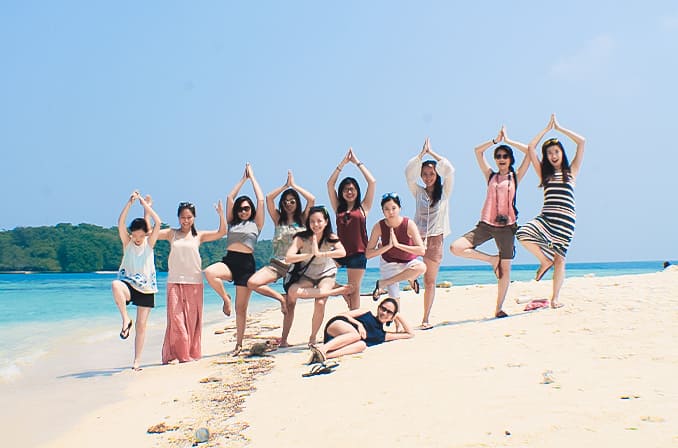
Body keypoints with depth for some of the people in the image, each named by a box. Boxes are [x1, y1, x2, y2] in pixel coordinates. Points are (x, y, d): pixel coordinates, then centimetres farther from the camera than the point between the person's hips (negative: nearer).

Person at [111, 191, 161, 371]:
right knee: (115, 285, -37)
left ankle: (137, 361, 11)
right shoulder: (127, 242, 3)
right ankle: (126, 319, -23)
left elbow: (158, 222, -10)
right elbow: (120, 223, -13)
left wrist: (143, 202, -8)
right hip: (129, 284, -1)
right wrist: (130, 202, -18)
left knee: (142, 325, 1)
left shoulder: (149, 243, 3)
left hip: (146, 288, 1)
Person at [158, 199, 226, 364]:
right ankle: (174, 354, -2)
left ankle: (191, 353, 13)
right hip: (175, 282, 0)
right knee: (175, 318, -6)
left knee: (193, 319, 3)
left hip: (194, 282, 1)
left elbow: (221, 232, 1)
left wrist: (221, 214, -11)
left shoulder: (199, 236, 9)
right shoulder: (171, 234, 9)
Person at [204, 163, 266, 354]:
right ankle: (226, 299, -6)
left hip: (246, 263, -2)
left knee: (241, 308, 0)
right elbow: (230, 197, 14)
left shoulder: (256, 223, 9)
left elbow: (261, 200, 4)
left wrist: (252, 177, 13)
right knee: (209, 272, -33)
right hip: (229, 261, 2)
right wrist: (243, 178, 19)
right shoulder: (232, 222, 17)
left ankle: (239, 344, 11)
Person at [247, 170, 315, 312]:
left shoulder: (302, 219, 5)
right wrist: (285, 185, 0)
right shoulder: (278, 218, 8)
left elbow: (312, 199, -8)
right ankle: (280, 298, -5)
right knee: (252, 283, -18)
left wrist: (294, 185, -2)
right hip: (277, 263, 1)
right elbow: (268, 198, -3)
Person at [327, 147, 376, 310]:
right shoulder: (338, 208, 12)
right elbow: (330, 184, 8)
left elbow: (372, 182, 0)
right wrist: (343, 163, 8)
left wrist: (357, 162, 6)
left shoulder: (363, 208, 6)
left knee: (354, 290, 2)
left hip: (357, 253, -3)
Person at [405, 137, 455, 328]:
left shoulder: (444, 192, 7)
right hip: (416, 237, 1)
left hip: (435, 239, -1)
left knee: (430, 282, 4)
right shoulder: (418, 192, 9)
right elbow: (408, 172, -4)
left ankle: (426, 318, 10)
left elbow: (449, 170, -6)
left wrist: (431, 152, -2)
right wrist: (422, 152, -3)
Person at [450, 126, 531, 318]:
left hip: (506, 226, -1)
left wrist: (508, 140, 8)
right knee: (456, 248, -15)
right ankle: (492, 259, 4)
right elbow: (478, 151, 11)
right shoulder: (490, 176, 14)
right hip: (486, 224, 2)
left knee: (505, 268, 1)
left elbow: (529, 151, 3)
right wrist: (496, 140, 12)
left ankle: (499, 308, 13)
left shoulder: (516, 177, 9)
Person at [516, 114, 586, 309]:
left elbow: (582, 142, 5)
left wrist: (559, 128, 12)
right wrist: (547, 128, 16)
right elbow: (530, 148, 11)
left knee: (559, 259, 0)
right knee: (523, 234, -26)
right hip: (546, 217, 2)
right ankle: (545, 261, -2)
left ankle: (555, 297, 13)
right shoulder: (544, 173, 17)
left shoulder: (571, 171, 12)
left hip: (565, 219, -1)